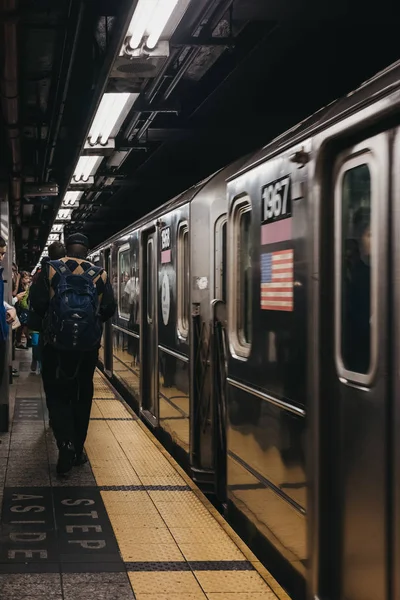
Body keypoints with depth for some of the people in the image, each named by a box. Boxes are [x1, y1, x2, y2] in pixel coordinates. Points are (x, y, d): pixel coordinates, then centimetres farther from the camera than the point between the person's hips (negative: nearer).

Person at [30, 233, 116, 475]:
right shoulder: (100, 274, -2)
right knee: (82, 396, 14)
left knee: (58, 394, 6)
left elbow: (37, 304, -6)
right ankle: (78, 449, 19)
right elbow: (109, 309, -1)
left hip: (57, 343, -2)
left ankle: (66, 444, -13)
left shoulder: (51, 269, -5)